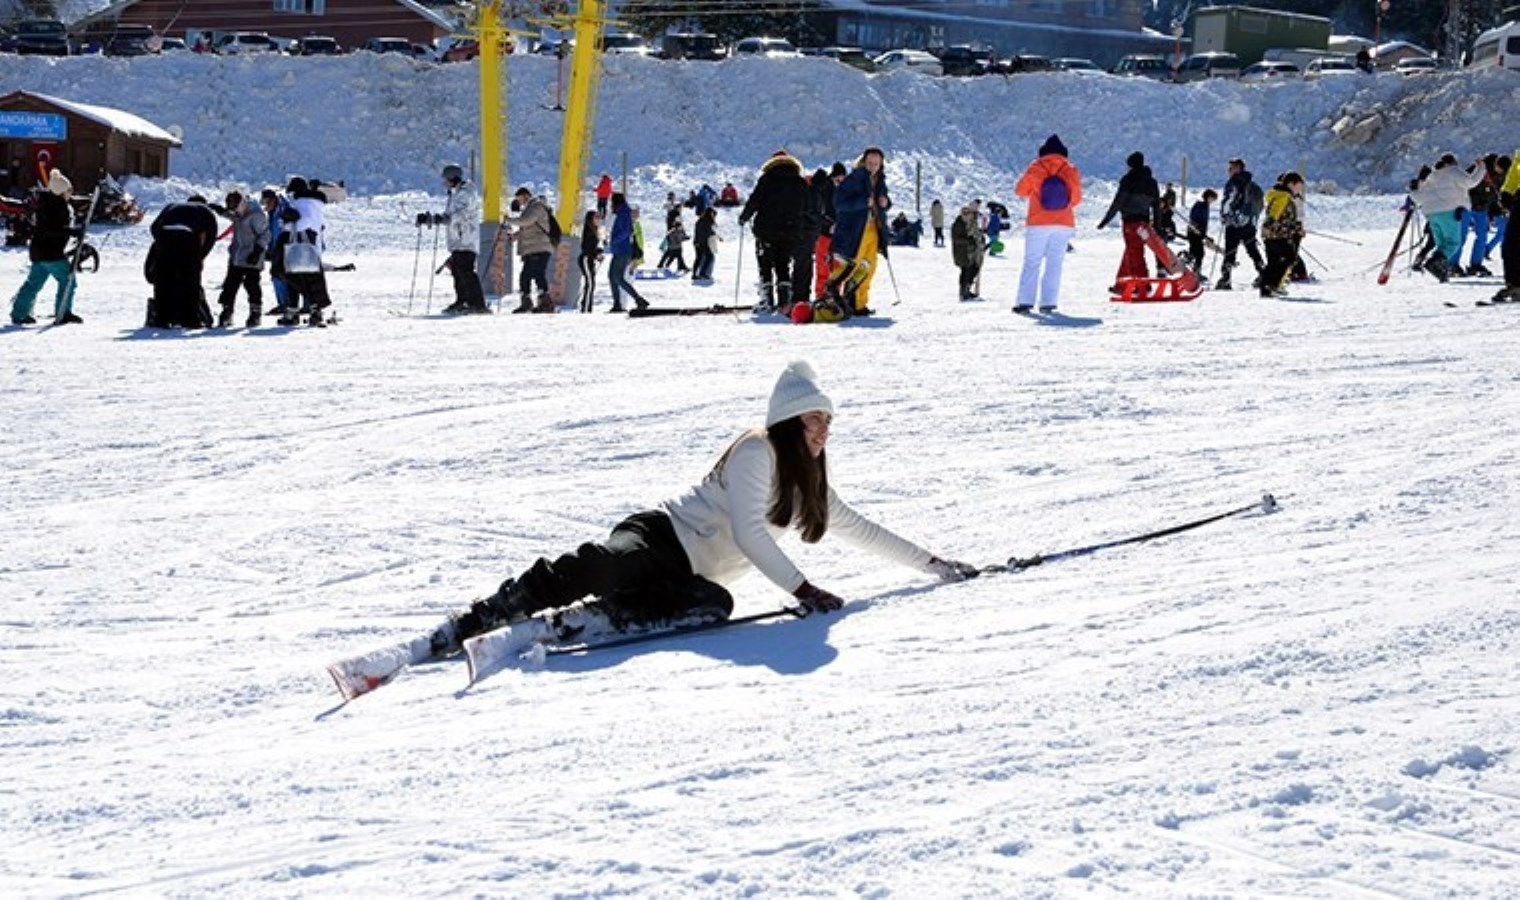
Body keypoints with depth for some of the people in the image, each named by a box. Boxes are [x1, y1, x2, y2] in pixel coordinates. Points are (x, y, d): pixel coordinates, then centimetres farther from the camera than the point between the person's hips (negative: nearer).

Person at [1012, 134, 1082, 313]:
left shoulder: (1035, 168, -3)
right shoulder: (1071, 170, 1)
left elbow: (1020, 190, 3)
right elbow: (1077, 198, 2)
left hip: (1038, 223, -1)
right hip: (1064, 223, 1)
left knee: (1032, 263, 3)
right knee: (1055, 264, 6)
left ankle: (1025, 301, -6)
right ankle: (1048, 302, -2)